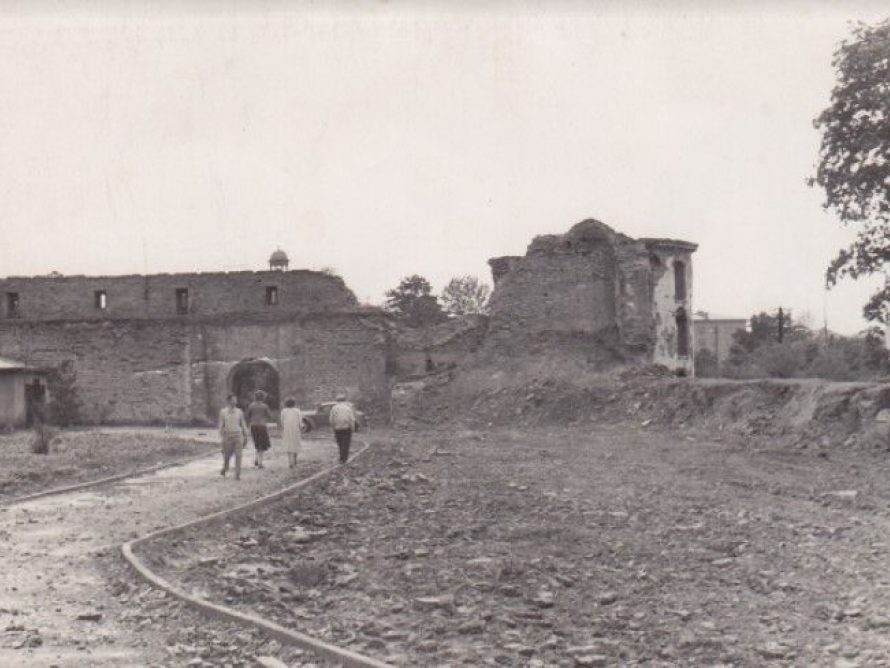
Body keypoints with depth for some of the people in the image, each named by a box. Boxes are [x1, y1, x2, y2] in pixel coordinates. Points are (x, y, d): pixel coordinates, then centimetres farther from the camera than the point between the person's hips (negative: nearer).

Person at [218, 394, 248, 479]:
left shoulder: (239, 412, 6)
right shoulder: (223, 412, 1)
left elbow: (243, 425, 11)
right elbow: (221, 426, 1)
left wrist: (245, 436, 10)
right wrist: (221, 437, -5)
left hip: (238, 436, 1)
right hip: (228, 436, -1)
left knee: (238, 456, -9)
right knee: (227, 455, 9)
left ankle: (237, 475, -6)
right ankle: (224, 469, 39)